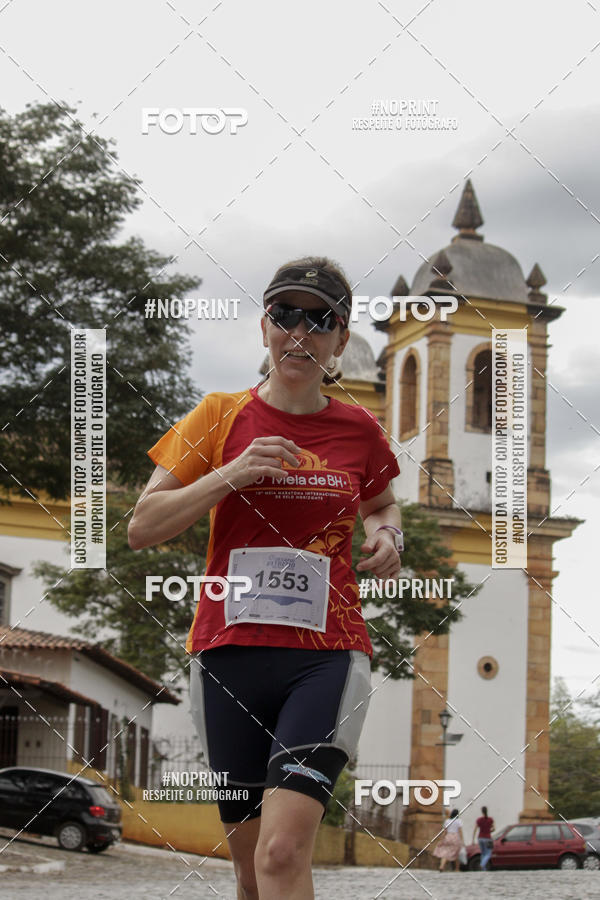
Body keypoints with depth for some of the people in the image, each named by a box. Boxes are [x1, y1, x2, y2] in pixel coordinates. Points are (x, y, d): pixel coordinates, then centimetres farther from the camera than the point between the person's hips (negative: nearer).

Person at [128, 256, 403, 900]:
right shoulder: (221, 418, 5)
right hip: (229, 652, 1)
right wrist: (230, 475, -11)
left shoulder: (359, 430, 7)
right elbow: (141, 528, 1)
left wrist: (386, 534, 5)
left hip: (328, 654, -1)